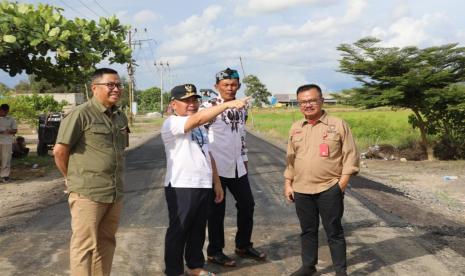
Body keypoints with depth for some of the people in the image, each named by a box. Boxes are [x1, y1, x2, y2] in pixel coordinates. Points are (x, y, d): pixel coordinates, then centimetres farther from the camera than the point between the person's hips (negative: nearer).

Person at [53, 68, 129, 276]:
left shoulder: (121, 117, 11)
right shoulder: (80, 114, -11)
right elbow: (59, 150, -9)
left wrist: (115, 179, 14)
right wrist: (72, 178, 3)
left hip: (115, 193, 7)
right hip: (87, 193, -7)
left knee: (106, 243, 16)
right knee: (84, 246, 1)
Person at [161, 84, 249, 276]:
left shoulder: (199, 127, 16)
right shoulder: (172, 123, -13)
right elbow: (199, 118, -31)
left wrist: (217, 182, 16)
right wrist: (228, 104, -37)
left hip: (203, 185, 8)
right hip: (181, 187, -8)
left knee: (198, 229, 18)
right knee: (178, 231, 3)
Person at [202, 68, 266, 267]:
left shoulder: (242, 108, 11)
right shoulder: (209, 106, -10)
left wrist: (244, 159, 19)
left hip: (237, 166, 7)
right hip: (216, 166, -7)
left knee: (247, 204, 14)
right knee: (217, 209, 4)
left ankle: (243, 245, 32)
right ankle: (215, 251, 20)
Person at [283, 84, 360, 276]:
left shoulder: (338, 125, -4)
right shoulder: (295, 128, 9)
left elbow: (350, 156, -4)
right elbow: (290, 159, 15)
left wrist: (341, 184, -9)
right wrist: (288, 184, 10)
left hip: (329, 189, -4)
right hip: (301, 190, 4)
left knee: (334, 231, 6)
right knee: (307, 230, 14)